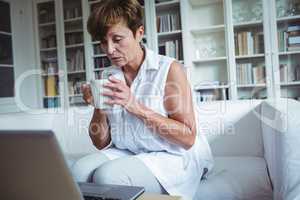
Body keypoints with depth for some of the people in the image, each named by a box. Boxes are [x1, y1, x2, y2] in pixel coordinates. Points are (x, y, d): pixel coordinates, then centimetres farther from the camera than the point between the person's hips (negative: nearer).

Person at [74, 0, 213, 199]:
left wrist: (136, 107, -23)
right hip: (125, 154, 4)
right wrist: (99, 108, -12)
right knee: (79, 171, -23)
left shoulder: (170, 69, -9)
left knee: (107, 175, -27)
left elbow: (188, 138, -15)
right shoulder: (109, 79, 5)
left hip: (173, 156, -3)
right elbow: (102, 143, 7)